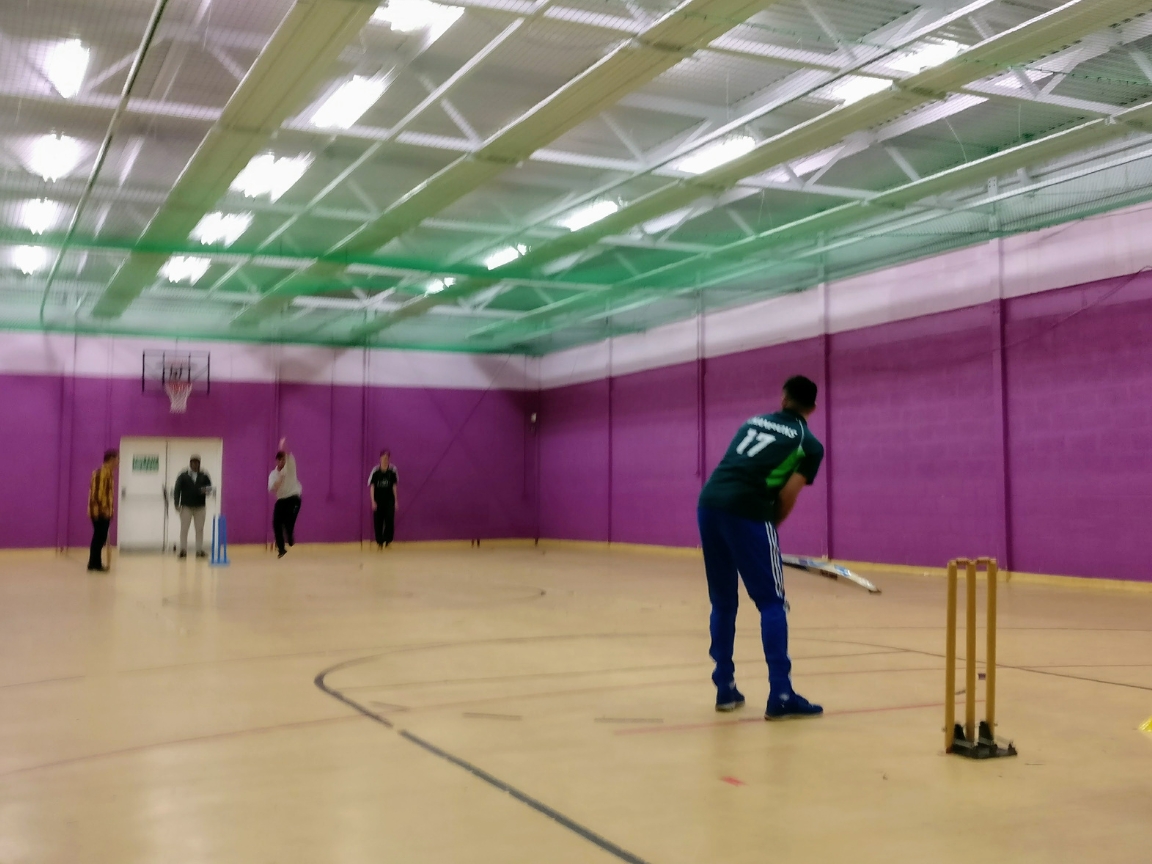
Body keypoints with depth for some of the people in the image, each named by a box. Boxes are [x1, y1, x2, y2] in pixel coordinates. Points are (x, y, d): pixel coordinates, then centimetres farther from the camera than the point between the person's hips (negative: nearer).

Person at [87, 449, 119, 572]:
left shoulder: (98, 472, 19)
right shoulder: (107, 472, -13)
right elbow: (103, 491, -20)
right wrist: (108, 509, -19)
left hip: (95, 510, 10)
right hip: (102, 510, -10)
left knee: (98, 537, 13)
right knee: (100, 538, -5)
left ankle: (94, 563, 17)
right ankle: (95, 564, -2)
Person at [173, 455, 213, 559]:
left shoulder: (204, 476, 6)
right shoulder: (183, 476, 1)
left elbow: (209, 486, 2)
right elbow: (177, 490, -1)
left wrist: (206, 489, -23)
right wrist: (177, 504, -9)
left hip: (200, 507, 1)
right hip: (186, 507, -1)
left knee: (200, 529, 4)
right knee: (184, 529, 0)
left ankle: (199, 550, 9)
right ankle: (183, 550, 6)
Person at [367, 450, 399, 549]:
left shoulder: (392, 470, -1)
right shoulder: (375, 471, -5)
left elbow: (394, 486, 4)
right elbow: (372, 486, -2)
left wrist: (396, 500, 4)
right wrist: (372, 501, -8)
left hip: (389, 500, 0)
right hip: (378, 500, 0)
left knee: (390, 519, -11)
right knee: (378, 521, 3)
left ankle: (388, 540, -1)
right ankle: (379, 542, 14)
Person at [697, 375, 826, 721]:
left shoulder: (753, 422, 26)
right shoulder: (810, 445, 10)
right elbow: (787, 497, 0)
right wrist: (770, 526, 16)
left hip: (709, 503, 5)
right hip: (747, 511, -5)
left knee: (723, 602, 16)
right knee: (772, 604, 4)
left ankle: (725, 688, 21)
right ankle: (780, 696, -1)